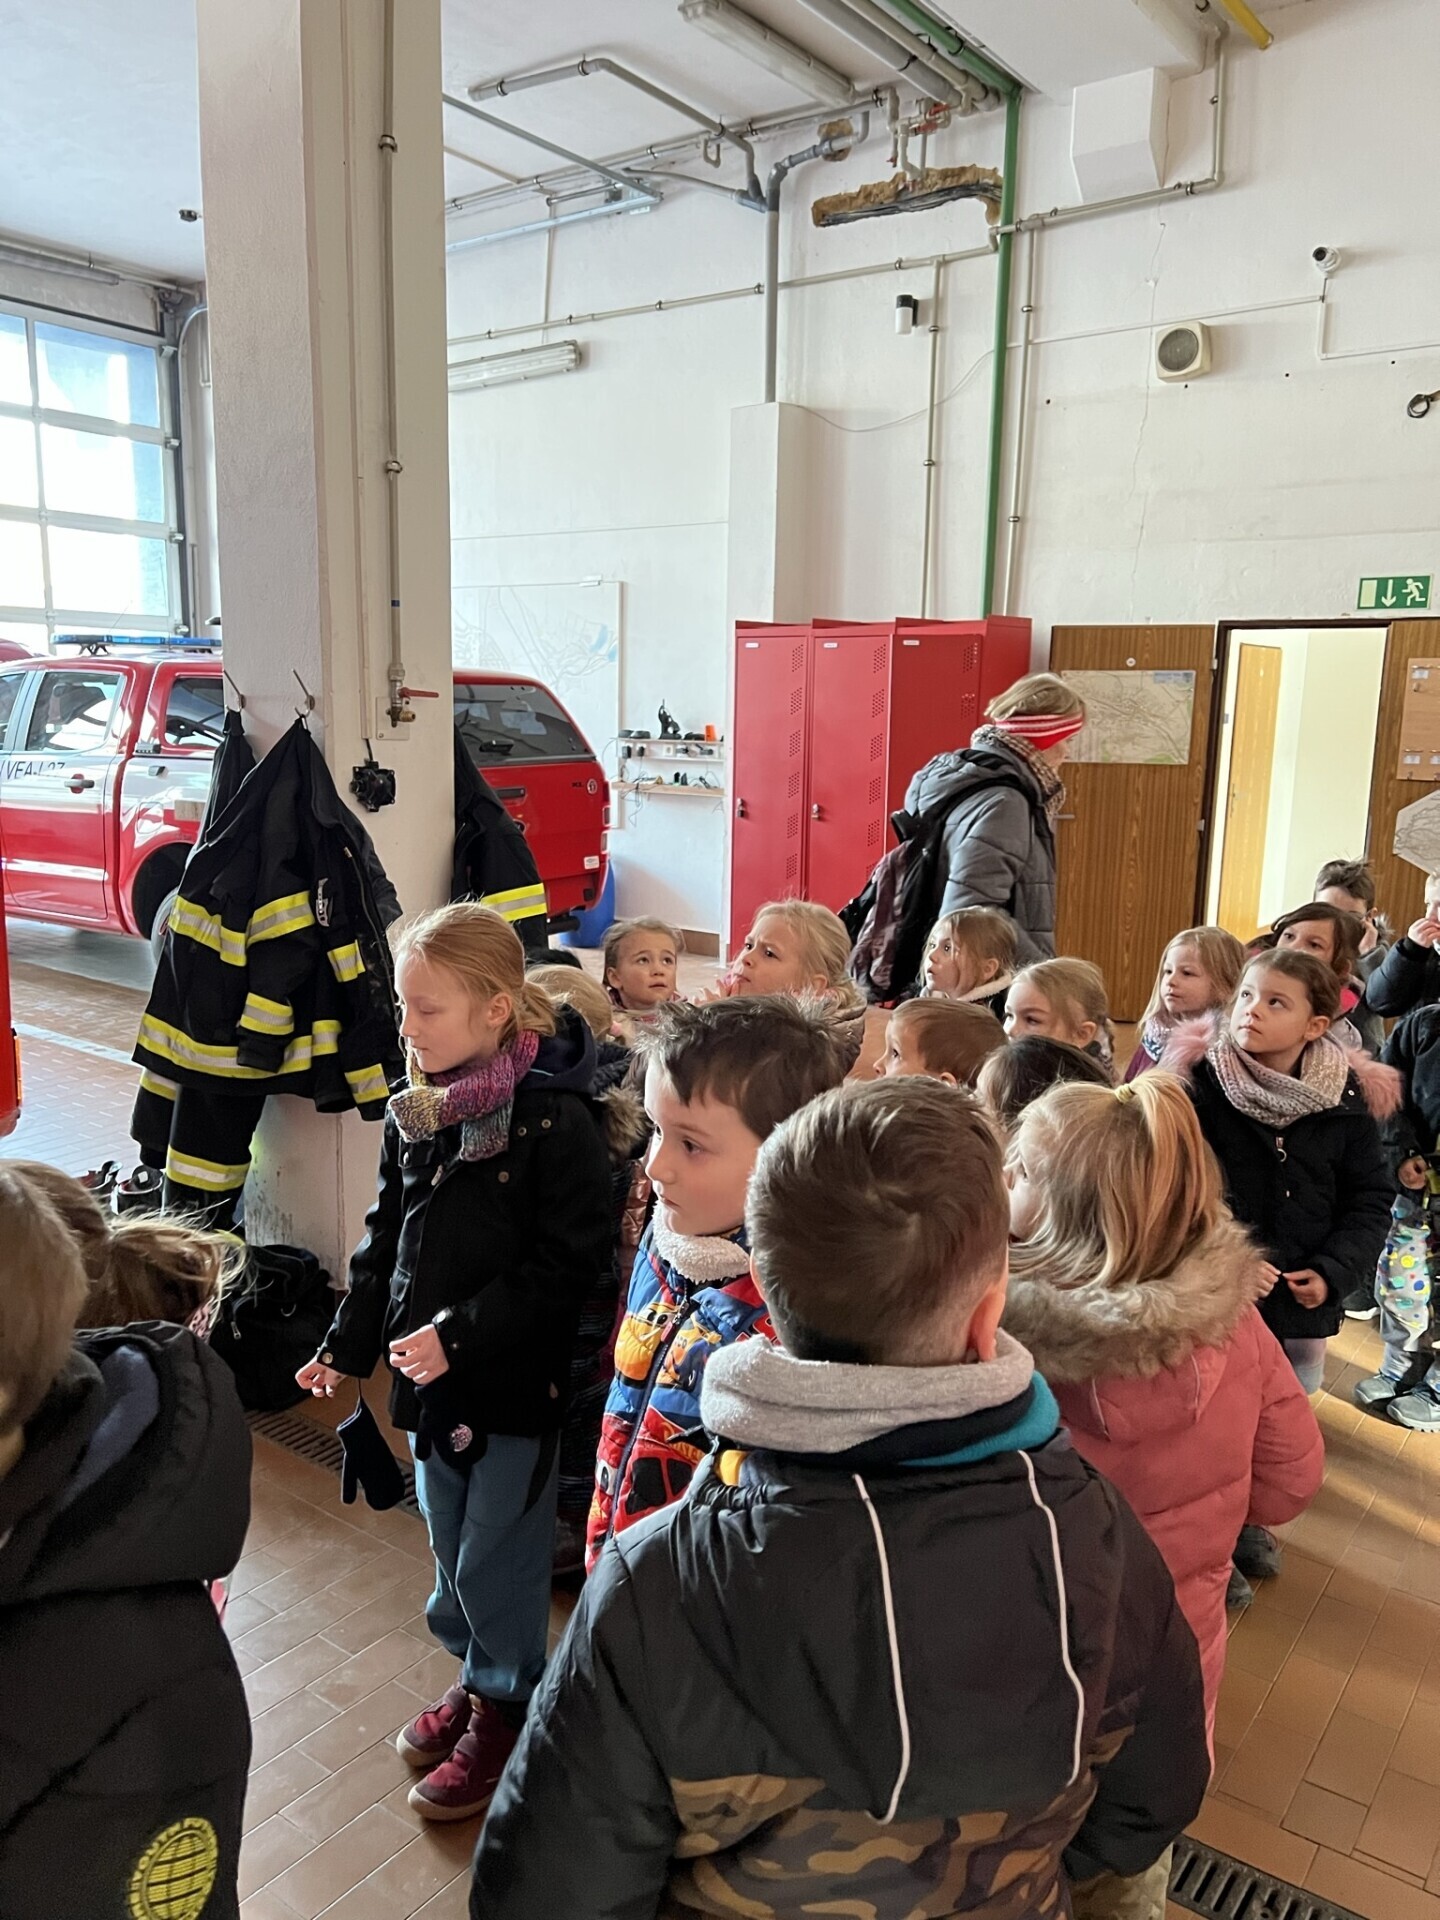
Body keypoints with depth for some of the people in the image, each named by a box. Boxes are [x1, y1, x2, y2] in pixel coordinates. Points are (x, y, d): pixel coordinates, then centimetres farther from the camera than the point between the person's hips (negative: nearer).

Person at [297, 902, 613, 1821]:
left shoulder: (555, 1120, -22)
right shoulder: (417, 1110, 1)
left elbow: (570, 1263, -21)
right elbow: (387, 1237, 11)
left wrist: (460, 1333, -22)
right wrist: (350, 1341, 12)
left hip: (515, 1383, -7)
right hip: (429, 1370, 7)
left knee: (496, 1558, 8)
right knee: (449, 1545, 22)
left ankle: (507, 1705, 33)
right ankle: (476, 1679, 45)